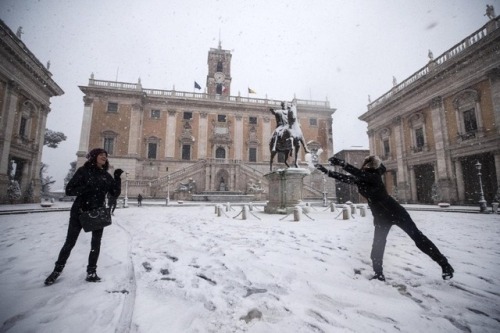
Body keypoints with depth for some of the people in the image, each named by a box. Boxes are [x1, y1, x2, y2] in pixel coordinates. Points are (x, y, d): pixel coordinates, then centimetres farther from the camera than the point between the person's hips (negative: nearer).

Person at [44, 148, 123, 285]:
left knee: (96, 243, 7)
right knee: (70, 242, 6)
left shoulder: (106, 175, 5)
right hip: (80, 212, -3)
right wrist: (86, 188, -26)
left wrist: (117, 178, -9)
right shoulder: (83, 170, -6)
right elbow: (69, 190, -10)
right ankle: (57, 270, 27)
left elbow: (115, 194, 2)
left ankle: (91, 272, 19)